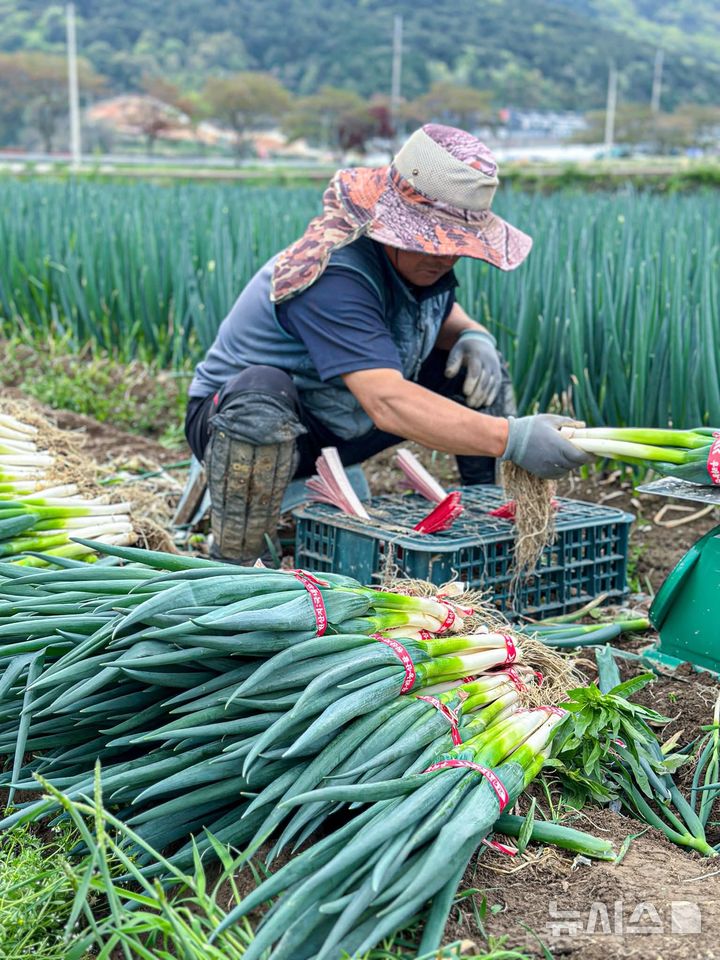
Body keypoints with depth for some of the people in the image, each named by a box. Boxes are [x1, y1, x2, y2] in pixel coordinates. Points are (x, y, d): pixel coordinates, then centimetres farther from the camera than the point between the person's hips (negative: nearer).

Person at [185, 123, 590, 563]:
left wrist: (473, 333, -10)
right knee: (261, 393, -44)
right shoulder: (334, 277, -34)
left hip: (338, 427, 8)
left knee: (477, 365, 2)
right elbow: (387, 403, -44)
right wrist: (511, 438, -48)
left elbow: (442, 312, 16)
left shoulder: (417, 256, -7)